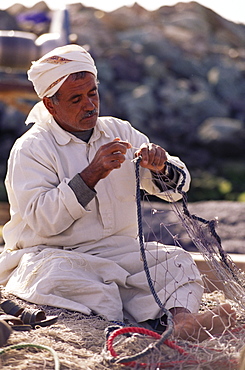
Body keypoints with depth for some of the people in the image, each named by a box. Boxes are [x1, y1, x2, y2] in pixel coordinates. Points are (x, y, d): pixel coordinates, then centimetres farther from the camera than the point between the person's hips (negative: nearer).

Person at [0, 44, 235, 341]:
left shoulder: (119, 132, 11)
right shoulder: (30, 148, -4)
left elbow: (176, 187, 8)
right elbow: (42, 220, -18)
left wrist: (161, 169, -16)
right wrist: (92, 175, -25)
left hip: (117, 251, 5)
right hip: (51, 254, -4)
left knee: (177, 261, -18)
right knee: (57, 276, -36)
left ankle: (180, 318, -45)